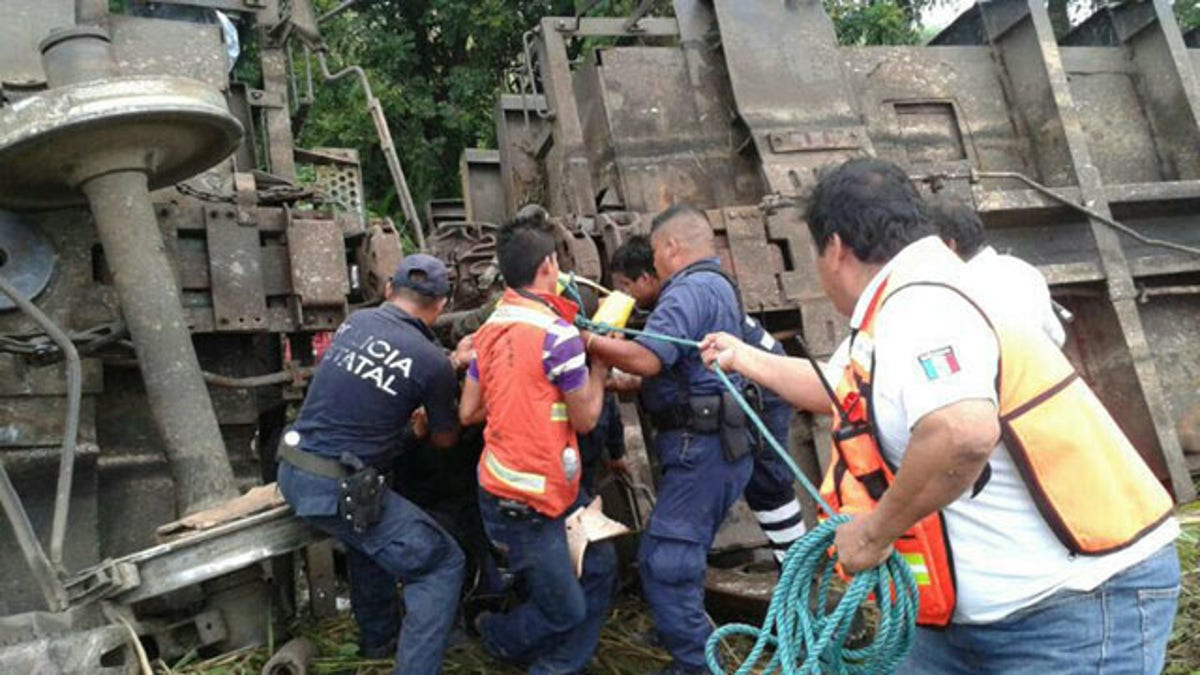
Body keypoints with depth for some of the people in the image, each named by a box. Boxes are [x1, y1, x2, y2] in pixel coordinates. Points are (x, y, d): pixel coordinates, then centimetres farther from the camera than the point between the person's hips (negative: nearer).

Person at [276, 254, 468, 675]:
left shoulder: (355, 322, 5)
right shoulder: (432, 362, -12)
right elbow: (445, 440, 6)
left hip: (291, 470, 8)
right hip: (337, 488, -8)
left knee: (369, 531, 34)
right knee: (442, 564, 3)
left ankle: (379, 640, 44)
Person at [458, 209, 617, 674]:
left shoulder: (491, 328, 5)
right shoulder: (556, 333, -20)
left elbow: (468, 412, 9)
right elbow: (586, 418, -9)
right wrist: (600, 364, 5)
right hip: (527, 503, -9)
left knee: (599, 569, 14)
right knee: (566, 610, 6)